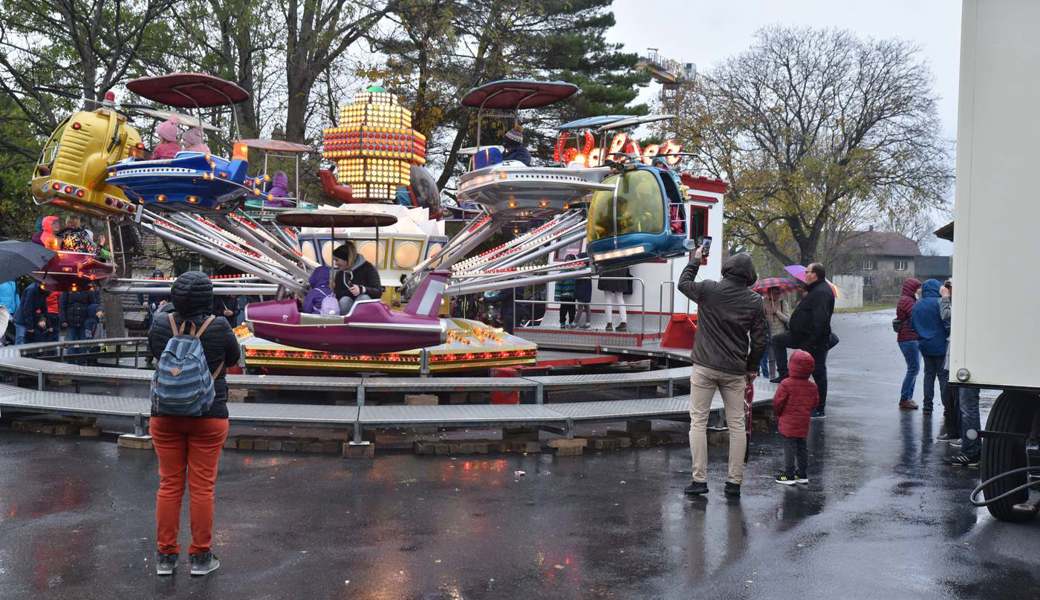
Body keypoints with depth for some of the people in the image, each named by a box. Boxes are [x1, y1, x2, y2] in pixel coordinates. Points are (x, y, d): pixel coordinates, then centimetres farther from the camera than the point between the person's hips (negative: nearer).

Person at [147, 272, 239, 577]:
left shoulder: (161, 324, -7)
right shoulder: (219, 328, -14)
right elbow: (233, 359, 4)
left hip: (165, 416, 2)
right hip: (208, 417, -2)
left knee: (169, 485, 11)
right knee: (202, 488, 5)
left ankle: (165, 556, 17)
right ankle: (200, 557, 13)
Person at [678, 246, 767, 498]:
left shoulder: (708, 290, -6)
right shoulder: (754, 301, -1)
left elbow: (683, 283, 14)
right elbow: (759, 340, 2)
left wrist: (695, 259, 28)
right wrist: (751, 367, 15)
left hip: (705, 367, -1)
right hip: (735, 371, 2)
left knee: (698, 421, 4)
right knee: (736, 425, 9)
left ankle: (699, 479, -1)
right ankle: (734, 482, 10)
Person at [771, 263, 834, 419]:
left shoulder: (822, 293, -21)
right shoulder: (815, 290, 14)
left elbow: (820, 320, -29)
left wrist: (812, 343, -30)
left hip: (814, 341, -11)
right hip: (802, 335, 11)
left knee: (818, 373, -1)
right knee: (778, 340, 15)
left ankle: (820, 410, 7)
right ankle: (783, 374, 15)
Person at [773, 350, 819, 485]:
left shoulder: (786, 384, -17)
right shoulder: (812, 386, 2)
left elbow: (777, 402, -13)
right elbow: (815, 403, 10)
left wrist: (777, 414, 6)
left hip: (788, 423, -6)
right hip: (804, 423, 6)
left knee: (789, 447, -1)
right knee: (802, 447, 15)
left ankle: (789, 474, 2)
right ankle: (803, 474, 22)